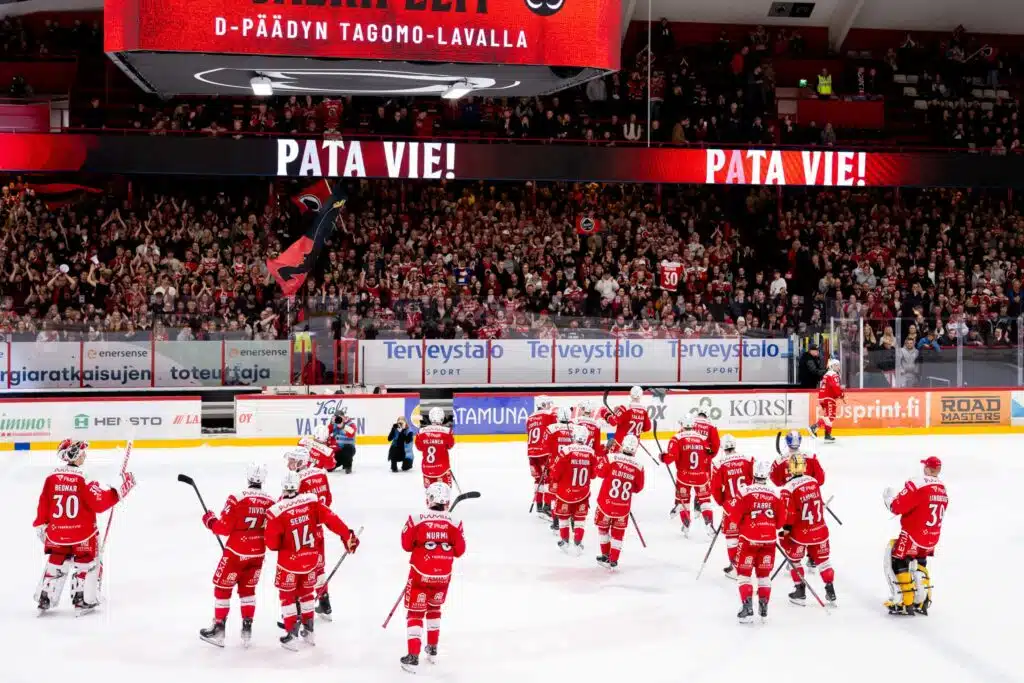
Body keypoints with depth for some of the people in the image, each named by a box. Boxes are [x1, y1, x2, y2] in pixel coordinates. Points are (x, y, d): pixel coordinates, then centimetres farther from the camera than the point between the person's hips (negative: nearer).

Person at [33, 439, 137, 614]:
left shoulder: (51, 477, -3)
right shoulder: (83, 480, -18)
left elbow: (43, 504, 5)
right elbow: (100, 503, -20)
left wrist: (41, 526, 17)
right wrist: (123, 489, -14)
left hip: (56, 533, 5)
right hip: (83, 534, -5)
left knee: (55, 564, 20)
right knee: (86, 565, 13)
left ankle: (44, 599, 25)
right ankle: (84, 600, 14)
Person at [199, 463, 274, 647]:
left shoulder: (237, 499, -18)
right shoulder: (271, 503, -5)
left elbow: (224, 528, -13)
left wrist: (210, 520, 5)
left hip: (236, 553, -4)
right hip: (257, 554, 4)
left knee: (222, 588, 12)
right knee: (247, 590, 20)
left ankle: (218, 629, 18)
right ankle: (247, 630, 19)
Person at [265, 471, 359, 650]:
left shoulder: (276, 512, -19)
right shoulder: (312, 501, -11)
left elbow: (272, 544, -13)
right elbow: (332, 519, -8)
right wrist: (348, 536, 1)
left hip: (289, 561, -4)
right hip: (311, 558, 4)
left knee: (287, 595, 14)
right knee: (306, 592, 23)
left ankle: (292, 636, 11)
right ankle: (308, 631, 30)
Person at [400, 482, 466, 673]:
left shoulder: (416, 519, -12)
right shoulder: (455, 523, -7)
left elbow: (406, 545, -3)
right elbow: (459, 551, -1)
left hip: (420, 574, -3)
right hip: (443, 576, 3)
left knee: (415, 613, 6)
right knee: (434, 609, 26)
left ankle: (413, 657, -2)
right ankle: (432, 650, 35)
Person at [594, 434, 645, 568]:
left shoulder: (612, 457, -15)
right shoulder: (638, 466, -8)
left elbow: (600, 472, -3)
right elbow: (638, 488, 3)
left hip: (606, 502, -1)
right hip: (623, 506, 1)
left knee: (603, 526, 21)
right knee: (618, 532, 14)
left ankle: (605, 555, 28)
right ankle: (613, 561, 14)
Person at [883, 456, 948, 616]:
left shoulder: (917, 484, -19)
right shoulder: (943, 490, 6)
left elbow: (897, 507, -18)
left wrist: (888, 497, 3)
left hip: (913, 535, -7)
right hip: (932, 537, 7)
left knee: (898, 562, 5)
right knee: (919, 562, 26)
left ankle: (905, 603, 0)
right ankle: (923, 602, 24)